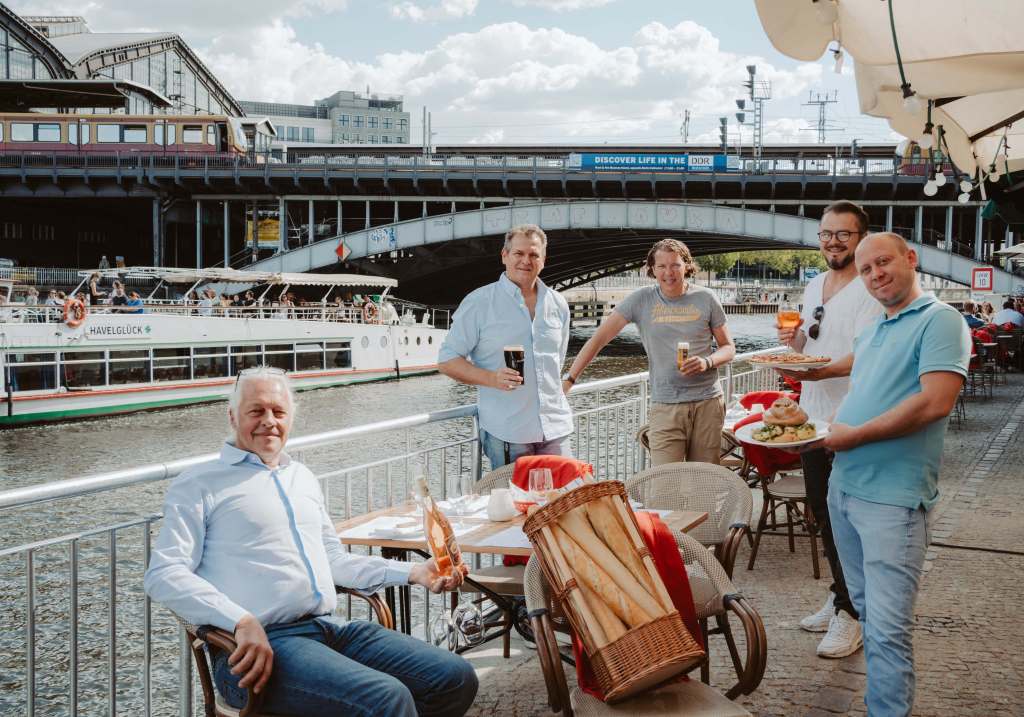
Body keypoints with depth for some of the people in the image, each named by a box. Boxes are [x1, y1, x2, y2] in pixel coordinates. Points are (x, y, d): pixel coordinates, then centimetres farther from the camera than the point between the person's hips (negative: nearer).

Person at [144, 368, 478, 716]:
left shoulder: (303, 478, 24)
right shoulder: (199, 485, 2)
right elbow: (164, 576, -9)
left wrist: (412, 572, 15)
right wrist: (243, 621, -23)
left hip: (333, 628, 8)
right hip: (259, 645, -7)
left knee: (456, 679, -5)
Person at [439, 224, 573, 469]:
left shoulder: (558, 305, 12)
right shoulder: (479, 303, -4)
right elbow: (447, 361, -5)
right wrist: (491, 378, -19)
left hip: (555, 428, 5)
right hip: (505, 432, -5)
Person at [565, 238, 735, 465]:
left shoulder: (705, 298, 3)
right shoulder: (641, 300, 0)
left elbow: (728, 348, 11)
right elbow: (599, 338, -1)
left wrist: (707, 362, -11)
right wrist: (569, 379, -8)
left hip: (707, 403, 1)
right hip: (665, 406, -1)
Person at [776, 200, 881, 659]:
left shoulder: (869, 291, -14)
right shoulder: (814, 286, 13)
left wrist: (815, 369, -37)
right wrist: (793, 340, 1)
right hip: (812, 418, 9)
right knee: (822, 514, 17)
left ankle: (851, 614, 7)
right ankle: (839, 596, 31)